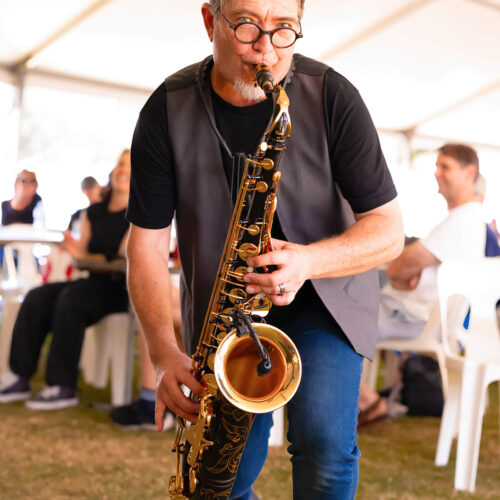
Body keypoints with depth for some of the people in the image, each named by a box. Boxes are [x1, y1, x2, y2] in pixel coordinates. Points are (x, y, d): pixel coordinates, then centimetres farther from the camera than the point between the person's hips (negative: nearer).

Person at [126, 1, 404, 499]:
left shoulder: (332, 97, -17)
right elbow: (147, 243, -10)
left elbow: (388, 230, -14)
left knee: (324, 445, -22)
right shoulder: (167, 110, -13)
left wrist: (307, 262, -33)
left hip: (323, 297, -1)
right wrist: (165, 353, -22)